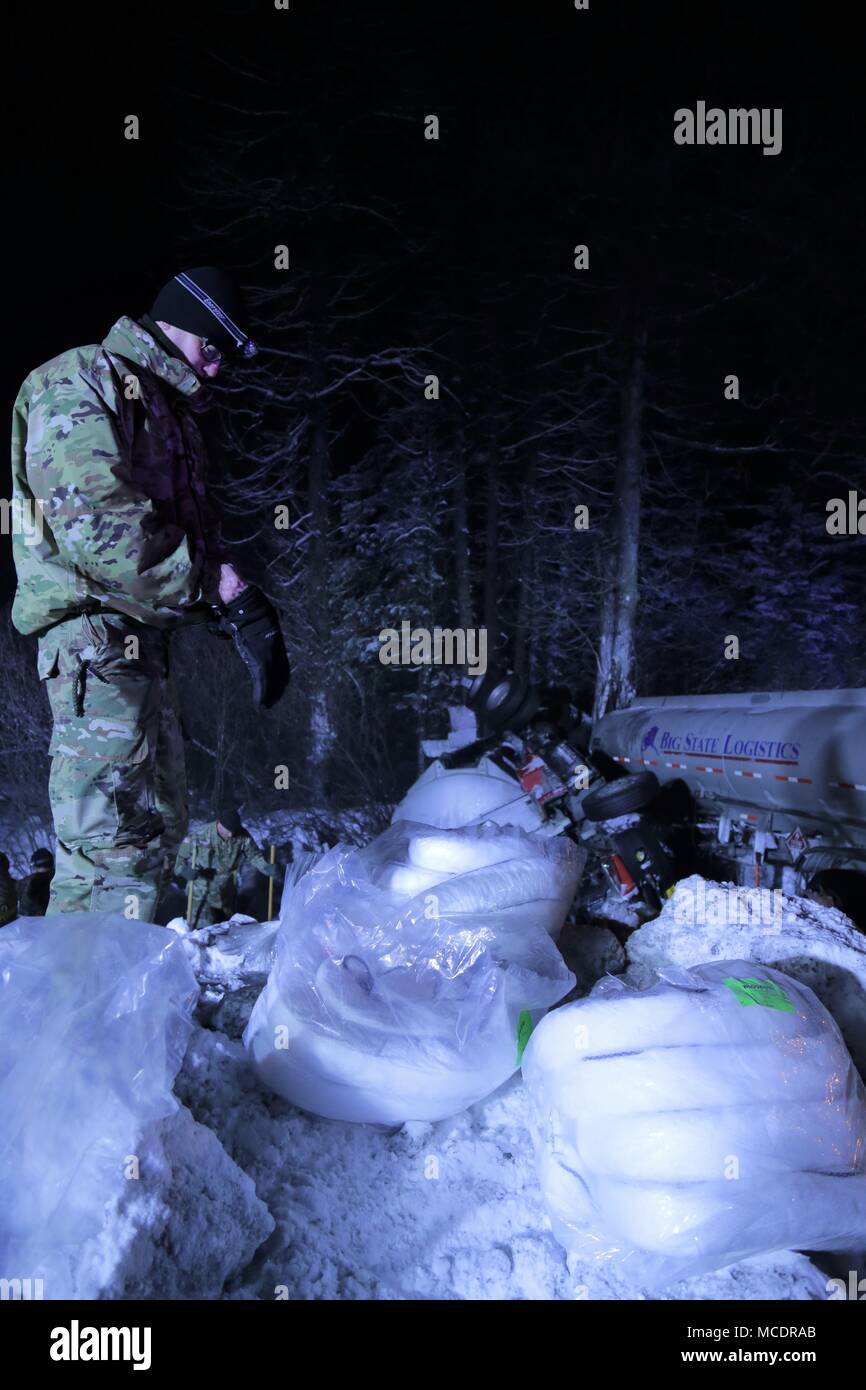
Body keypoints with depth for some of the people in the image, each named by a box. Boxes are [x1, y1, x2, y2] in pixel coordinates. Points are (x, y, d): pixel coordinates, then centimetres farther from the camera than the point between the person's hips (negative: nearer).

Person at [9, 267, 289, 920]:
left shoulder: (169, 410, 25)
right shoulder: (80, 383, -5)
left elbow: (194, 531, 19)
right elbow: (95, 524, -20)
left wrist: (242, 608, 0)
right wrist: (224, 589, -19)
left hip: (142, 634, 10)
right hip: (95, 627, -10)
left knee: (158, 829, 13)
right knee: (113, 842, -13)